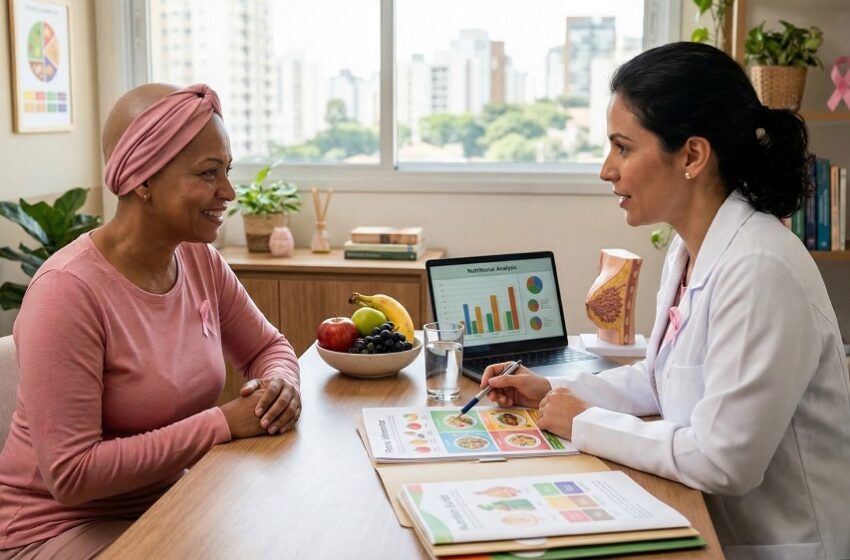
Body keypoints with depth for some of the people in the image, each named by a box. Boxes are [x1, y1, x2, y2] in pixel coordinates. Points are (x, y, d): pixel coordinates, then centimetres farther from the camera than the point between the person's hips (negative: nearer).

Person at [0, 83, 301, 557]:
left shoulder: (199, 259, -4)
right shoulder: (68, 291, -24)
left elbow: (269, 347, 10)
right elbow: (71, 475, -26)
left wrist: (281, 384, -14)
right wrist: (224, 423, -26)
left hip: (168, 498, 7)